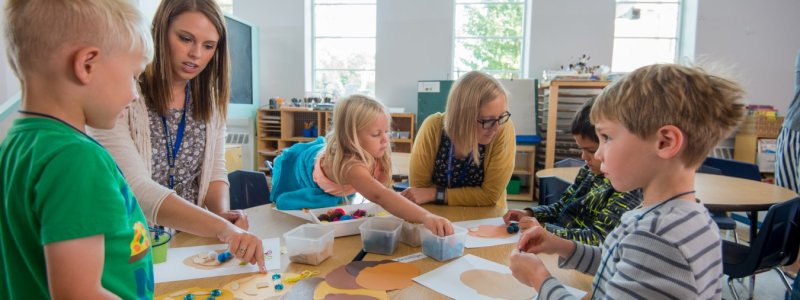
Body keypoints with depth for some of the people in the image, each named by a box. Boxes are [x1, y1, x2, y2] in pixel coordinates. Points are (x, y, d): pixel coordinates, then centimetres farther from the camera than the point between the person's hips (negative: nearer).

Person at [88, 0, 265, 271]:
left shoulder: (210, 99, 2)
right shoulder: (122, 96, -14)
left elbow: (215, 172, 7)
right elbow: (136, 188, -24)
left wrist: (223, 214, -13)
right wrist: (221, 228, -35)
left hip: (192, 237, 4)